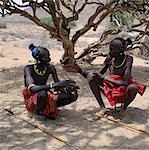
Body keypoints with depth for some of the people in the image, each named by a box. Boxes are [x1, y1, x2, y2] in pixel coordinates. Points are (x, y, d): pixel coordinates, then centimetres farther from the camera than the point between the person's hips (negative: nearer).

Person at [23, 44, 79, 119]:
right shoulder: (28, 68, -22)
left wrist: (66, 89, -30)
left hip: (48, 97, 5)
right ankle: (37, 111, -9)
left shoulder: (50, 68, -9)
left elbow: (58, 87, -5)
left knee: (73, 95, -12)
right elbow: (32, 88, -38)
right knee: (42, 94, -42)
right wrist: (53, 85, -48)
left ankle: (48, 107, -4)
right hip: (31, 99, -5)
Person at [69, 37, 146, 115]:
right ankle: (102, 107, -11)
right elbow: (98, 74, -2)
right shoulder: (109, 59, -5)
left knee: (133, 87, -38)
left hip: (124, 91, -3)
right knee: (91, 76, -16)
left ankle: (124, 107, -5)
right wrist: (80, 70, -13)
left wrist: (105, 78, -25)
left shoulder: (128, 59, -18)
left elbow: (125, 82, -27)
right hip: (110, 90, 4)